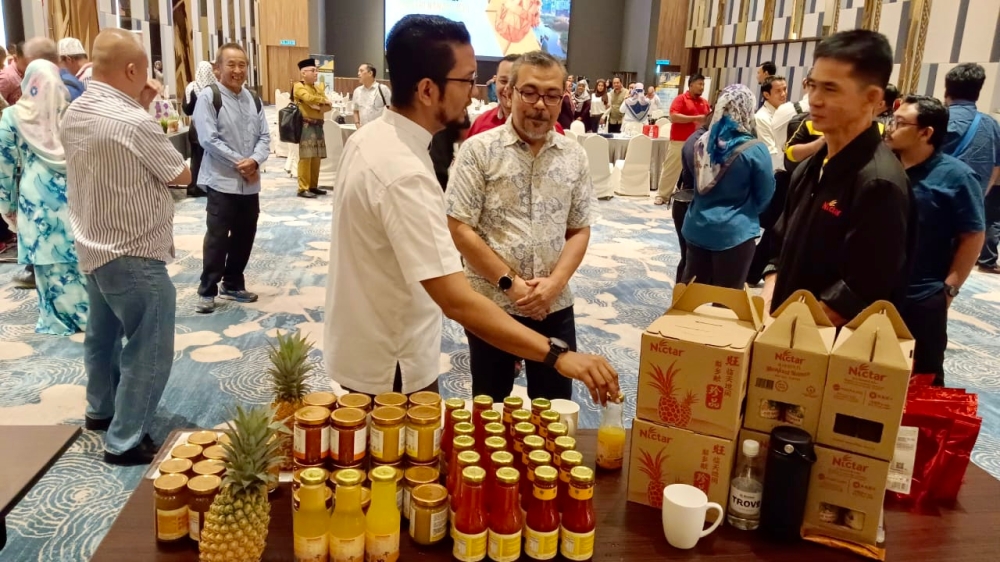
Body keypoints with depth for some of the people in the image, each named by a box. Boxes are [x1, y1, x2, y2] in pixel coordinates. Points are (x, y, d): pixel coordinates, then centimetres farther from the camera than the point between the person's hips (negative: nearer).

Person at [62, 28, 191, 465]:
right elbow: (183, 175, -11)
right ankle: (126, 441, 12)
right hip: (134, 255, -9)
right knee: (148, 350, 3)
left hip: (93, 247, 9)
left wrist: (140, 107, 7)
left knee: (103, 334, 25)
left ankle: (100, 409, 43)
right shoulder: (134, 122, -24)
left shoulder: (75, 113, 2)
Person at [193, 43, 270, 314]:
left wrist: (254, 161, -13)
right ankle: (207, 291, 11)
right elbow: (209, 139, -14)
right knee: (217, 238, -3)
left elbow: (264, 136, 6)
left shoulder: (253, 99, 9)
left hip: (250, 182, 6)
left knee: (245, 236, 13)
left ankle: (233, 285, 29)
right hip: (222, 181, -6)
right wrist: (239, 163, -15)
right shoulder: (208, 97, -9)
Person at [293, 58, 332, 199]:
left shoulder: (319, 88, 18)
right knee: (305, 157, -9)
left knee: (316, 157, 8)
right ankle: (303, 188, -6)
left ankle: (313, 186, 16)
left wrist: (317, 106, -10)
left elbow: (329, 107, 10)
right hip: (306, 126, -7)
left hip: (318, 126, 7)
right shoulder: (299, 87, -5)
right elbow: (309, 98, -23)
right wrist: (324, 101, -7)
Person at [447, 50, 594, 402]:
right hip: (491, 303, -2)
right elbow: (459, 229, -10)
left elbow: (580, 230, 6)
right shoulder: (479, 150, -8)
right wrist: (510, 283, -14)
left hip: (555, 306, 3)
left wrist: (554, 283, -11)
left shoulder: (574, 157, 3)